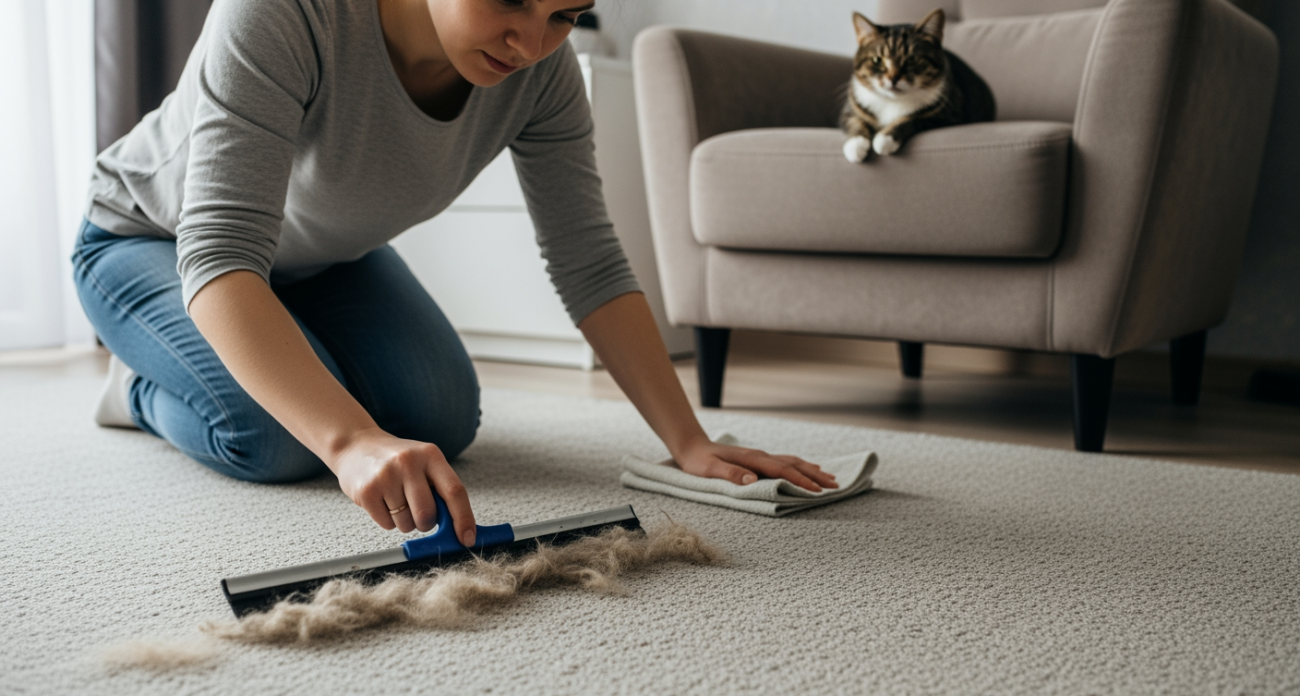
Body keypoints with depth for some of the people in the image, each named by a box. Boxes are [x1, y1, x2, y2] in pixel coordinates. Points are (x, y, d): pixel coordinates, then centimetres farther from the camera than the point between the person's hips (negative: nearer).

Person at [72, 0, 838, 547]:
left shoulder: (541, 70, -24)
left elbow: (590, 264, -22)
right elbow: (219, 257, -47)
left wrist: (690, 443, -31)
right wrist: (352, 442, -62)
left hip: (326, 254, 5)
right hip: (152, 239, -4)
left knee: (444, 422, -12)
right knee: (279, 437, -28)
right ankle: (143, 382, 7)